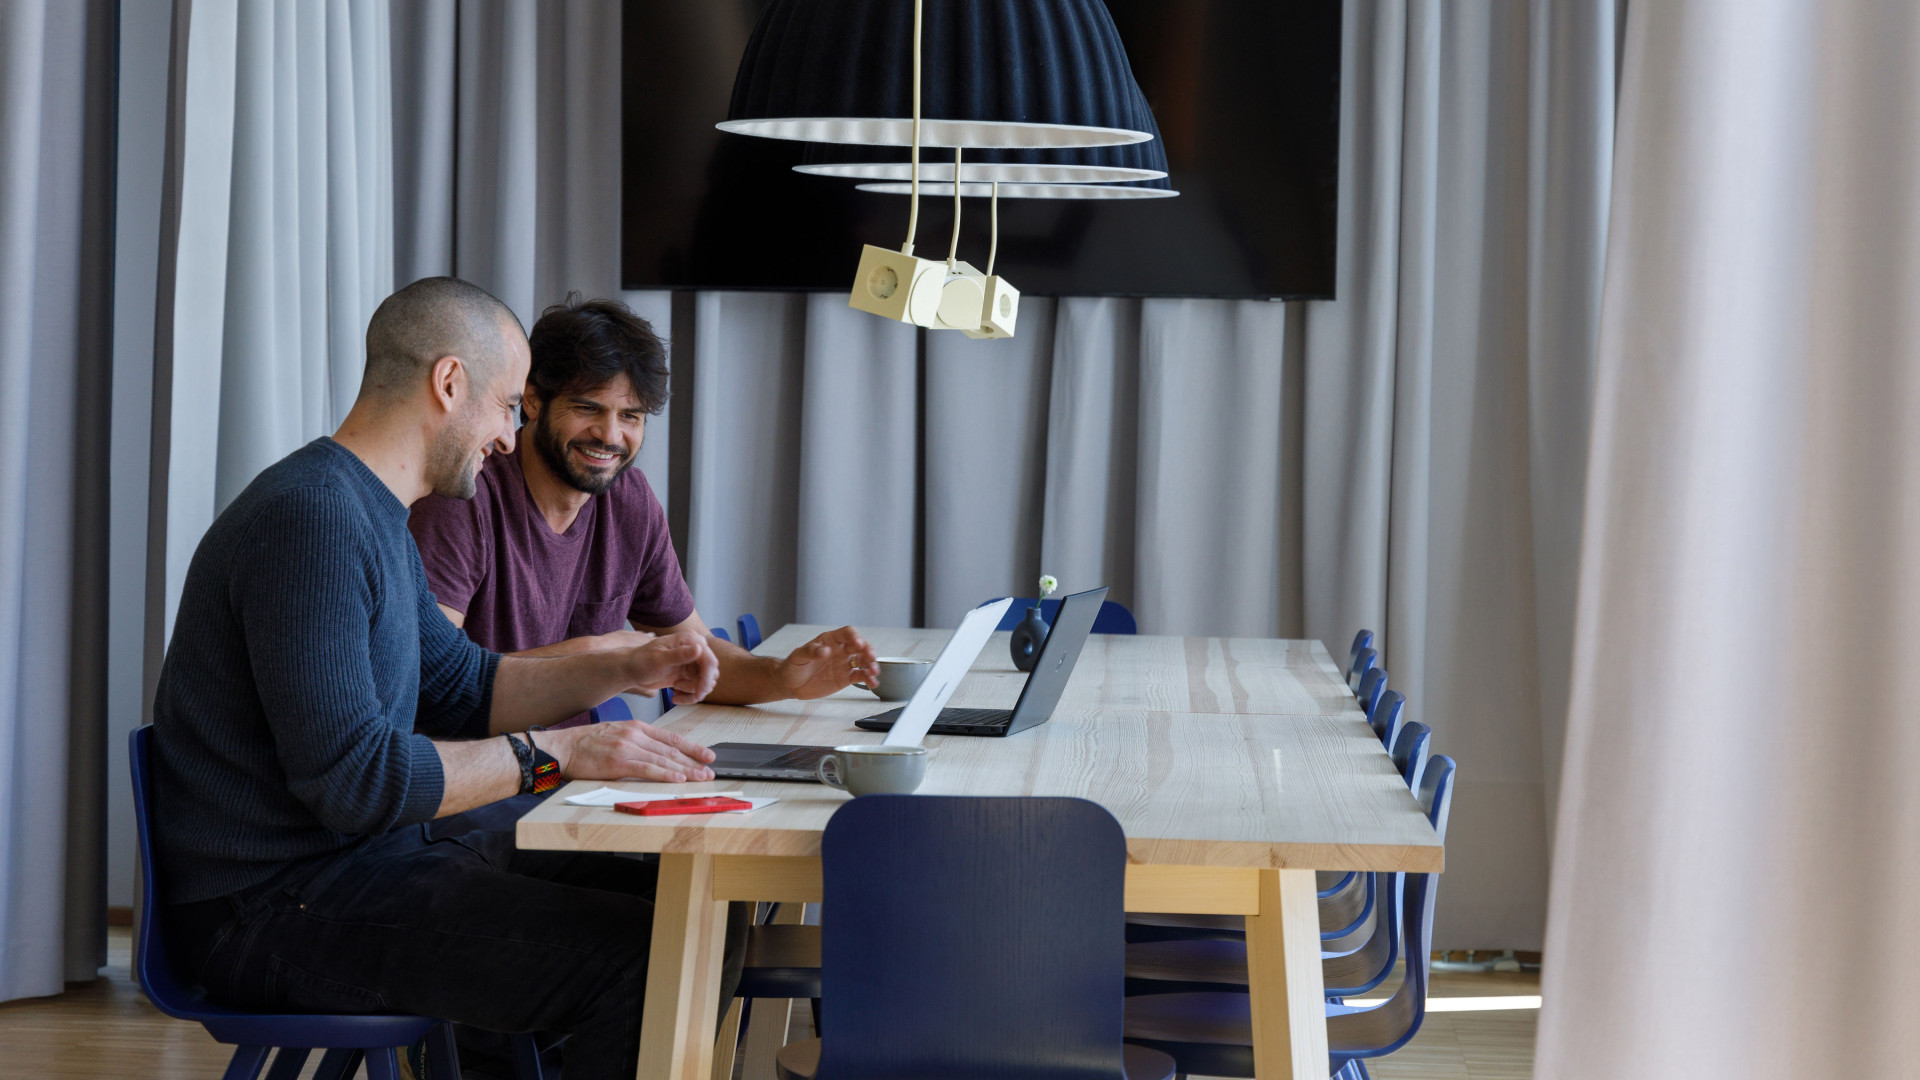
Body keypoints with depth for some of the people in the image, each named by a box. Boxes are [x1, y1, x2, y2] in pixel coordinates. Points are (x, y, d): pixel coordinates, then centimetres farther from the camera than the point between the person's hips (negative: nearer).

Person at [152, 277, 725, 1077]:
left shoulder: (369, 514, 16)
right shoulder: (311, 518, -20)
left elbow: (464, 689, 24)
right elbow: (352, 777, -26)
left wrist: (626, 669, 11)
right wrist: (556, 754, -23)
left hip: (362, 861, 11)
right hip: (277, 911, -11)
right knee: (639, 958, -22)